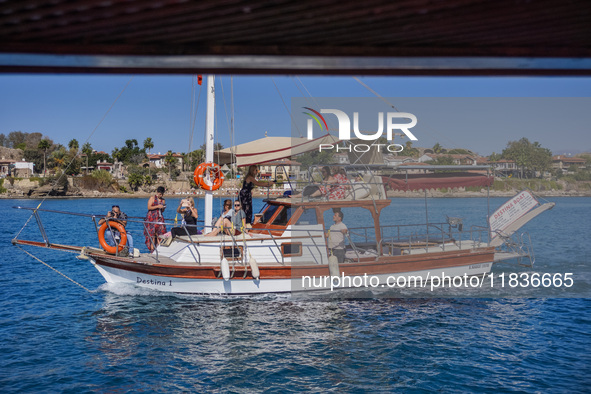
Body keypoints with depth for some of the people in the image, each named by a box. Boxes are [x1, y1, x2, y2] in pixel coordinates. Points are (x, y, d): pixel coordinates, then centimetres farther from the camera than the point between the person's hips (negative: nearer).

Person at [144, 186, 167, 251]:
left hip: (159, 218, 4)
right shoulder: (152, 198, 1)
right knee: (152, 233, -7)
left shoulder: (163, 200, 14)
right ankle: (152, 248, -6)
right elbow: (149, 207, -9)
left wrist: (163, 208, -3)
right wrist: (157, 206, -15)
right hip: (152, 218, -4)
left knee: (160, 233, -5)